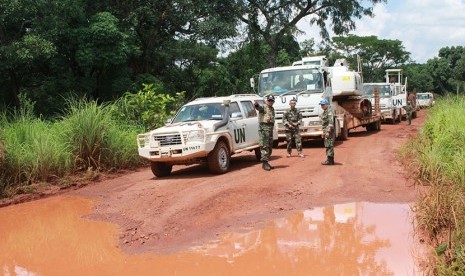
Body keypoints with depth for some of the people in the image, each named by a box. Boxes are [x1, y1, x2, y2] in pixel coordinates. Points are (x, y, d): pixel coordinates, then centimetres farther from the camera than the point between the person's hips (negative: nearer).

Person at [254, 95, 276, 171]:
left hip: (270, 128, 8)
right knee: (264, 146, -11)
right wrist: (256, 105, -51)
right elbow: (259, 108, -31)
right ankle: (264, 162, -13)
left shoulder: (272, 109, 18)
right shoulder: (263, 107, -7)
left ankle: (266, 162, 19)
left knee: (270, 147, 11)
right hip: (263, 128, -8)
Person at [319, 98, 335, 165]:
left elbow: (330, 123, -20)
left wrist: (328, 131, -24)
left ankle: (329, 160, -11)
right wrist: (323, 132, 24)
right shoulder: (324, 112, 18)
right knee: (327, 145, 12)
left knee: (329, 145, -10)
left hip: (329, 130, -10)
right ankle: (331, 160, 17)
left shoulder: (329, 112, -12)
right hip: (325, 130, 10)